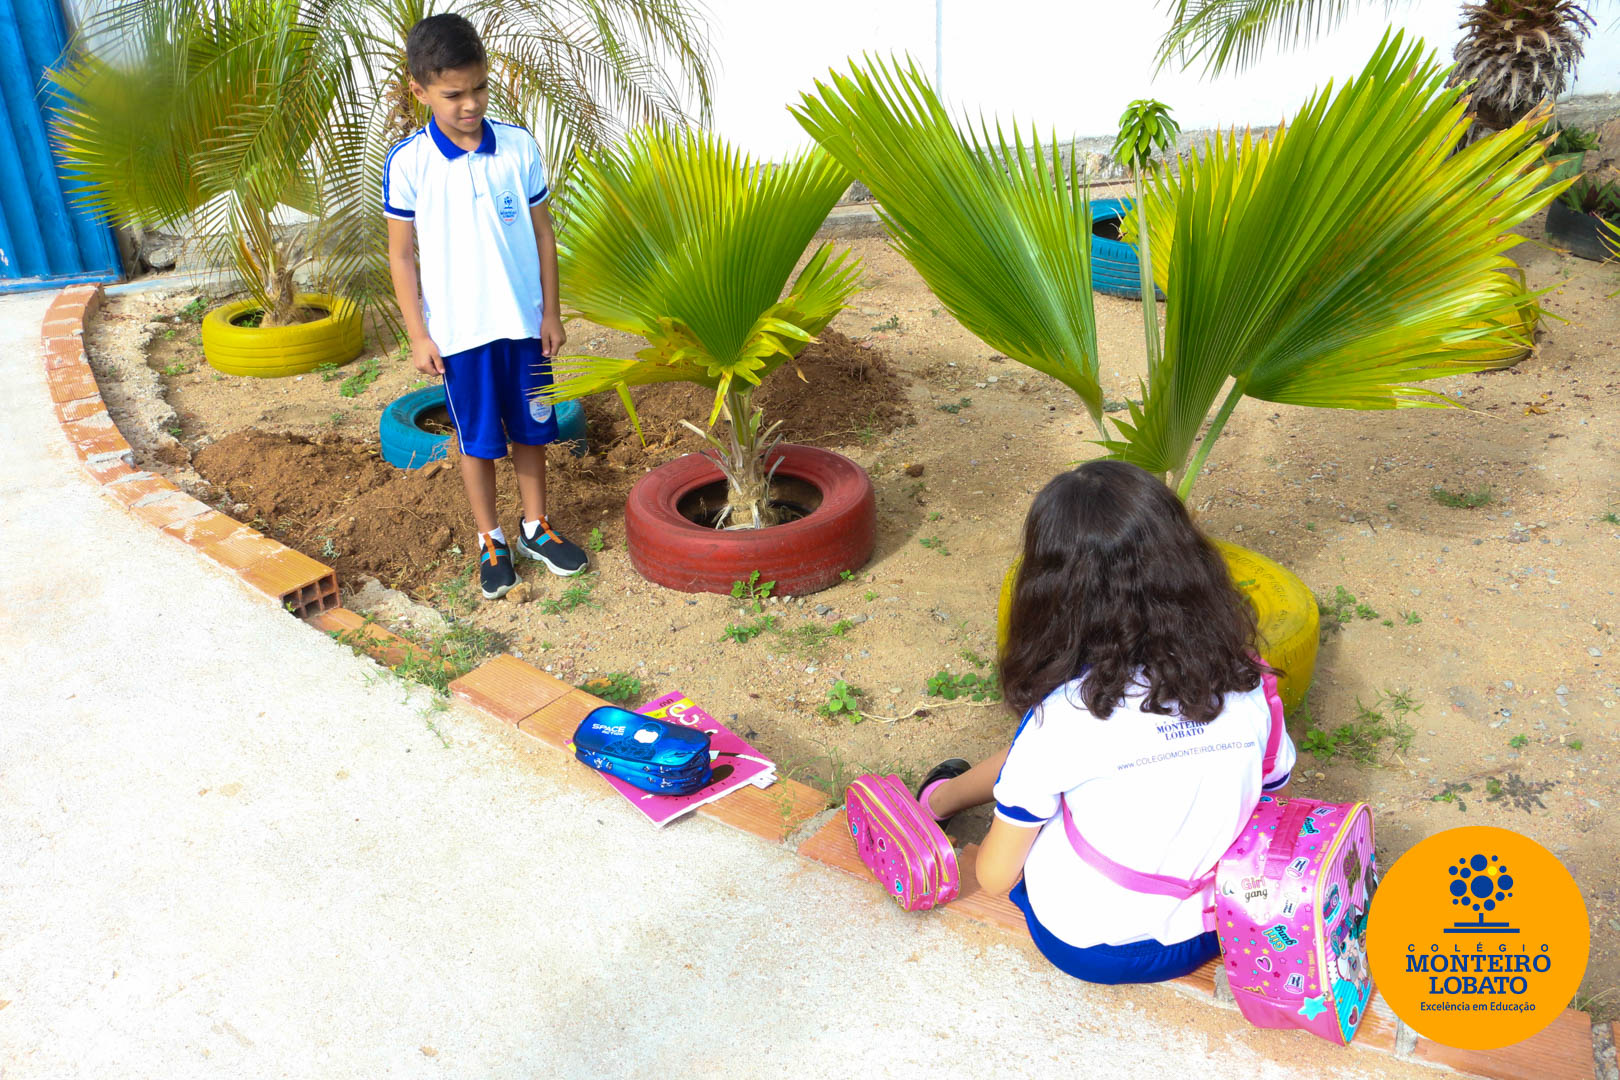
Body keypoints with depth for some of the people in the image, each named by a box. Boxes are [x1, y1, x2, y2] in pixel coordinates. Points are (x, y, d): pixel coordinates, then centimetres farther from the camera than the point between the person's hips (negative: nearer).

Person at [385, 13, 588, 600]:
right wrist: (418, 335, -6)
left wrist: (551, 312, 3)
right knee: (477, 438, 10)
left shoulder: (519, 147, -3)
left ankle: (535, 527, 31)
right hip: (459, 329, -2)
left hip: (524, 321, 2)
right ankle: (490, 540, 26)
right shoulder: (407, 163, -9)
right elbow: (400, 253, -3)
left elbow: (542, 231, 4)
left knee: (530, 428, 13)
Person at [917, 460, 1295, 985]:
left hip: (1084, 948, -4)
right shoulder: (1249, 686, -16)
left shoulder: (1063, 717, -27)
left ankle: (939, 800, 43)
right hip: (1201, 941, 4)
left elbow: (995, 875, -16)